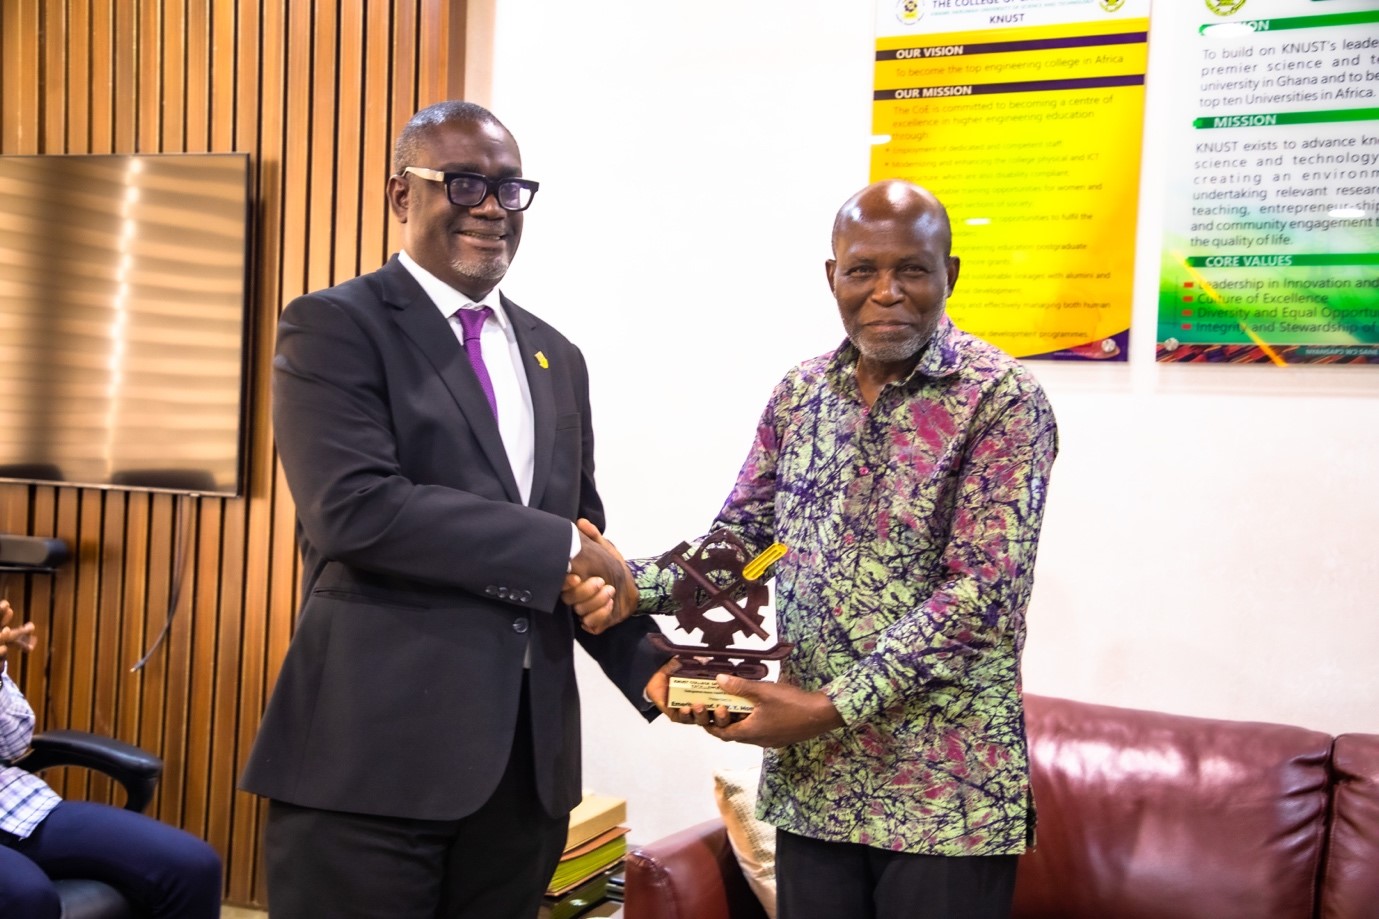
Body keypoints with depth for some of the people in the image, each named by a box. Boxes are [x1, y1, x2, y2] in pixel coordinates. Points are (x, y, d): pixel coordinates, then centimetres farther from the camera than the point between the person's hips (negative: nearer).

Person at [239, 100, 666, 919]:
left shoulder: (554, 356, 16)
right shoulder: (335, 326, -4)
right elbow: (355, 507, -19)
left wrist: (650, 665, 0)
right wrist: (558, 549, -15)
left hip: (527, 755, 6)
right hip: (375, 751, -6)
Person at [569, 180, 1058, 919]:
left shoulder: (1001, 400, -11)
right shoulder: (798, 395, 6)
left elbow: (981, 598, -17)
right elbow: (739, 537, 10)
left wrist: (833, 707, -19)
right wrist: (633, 582, -9)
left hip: (946, 788, -4)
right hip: (811, 776, 5)